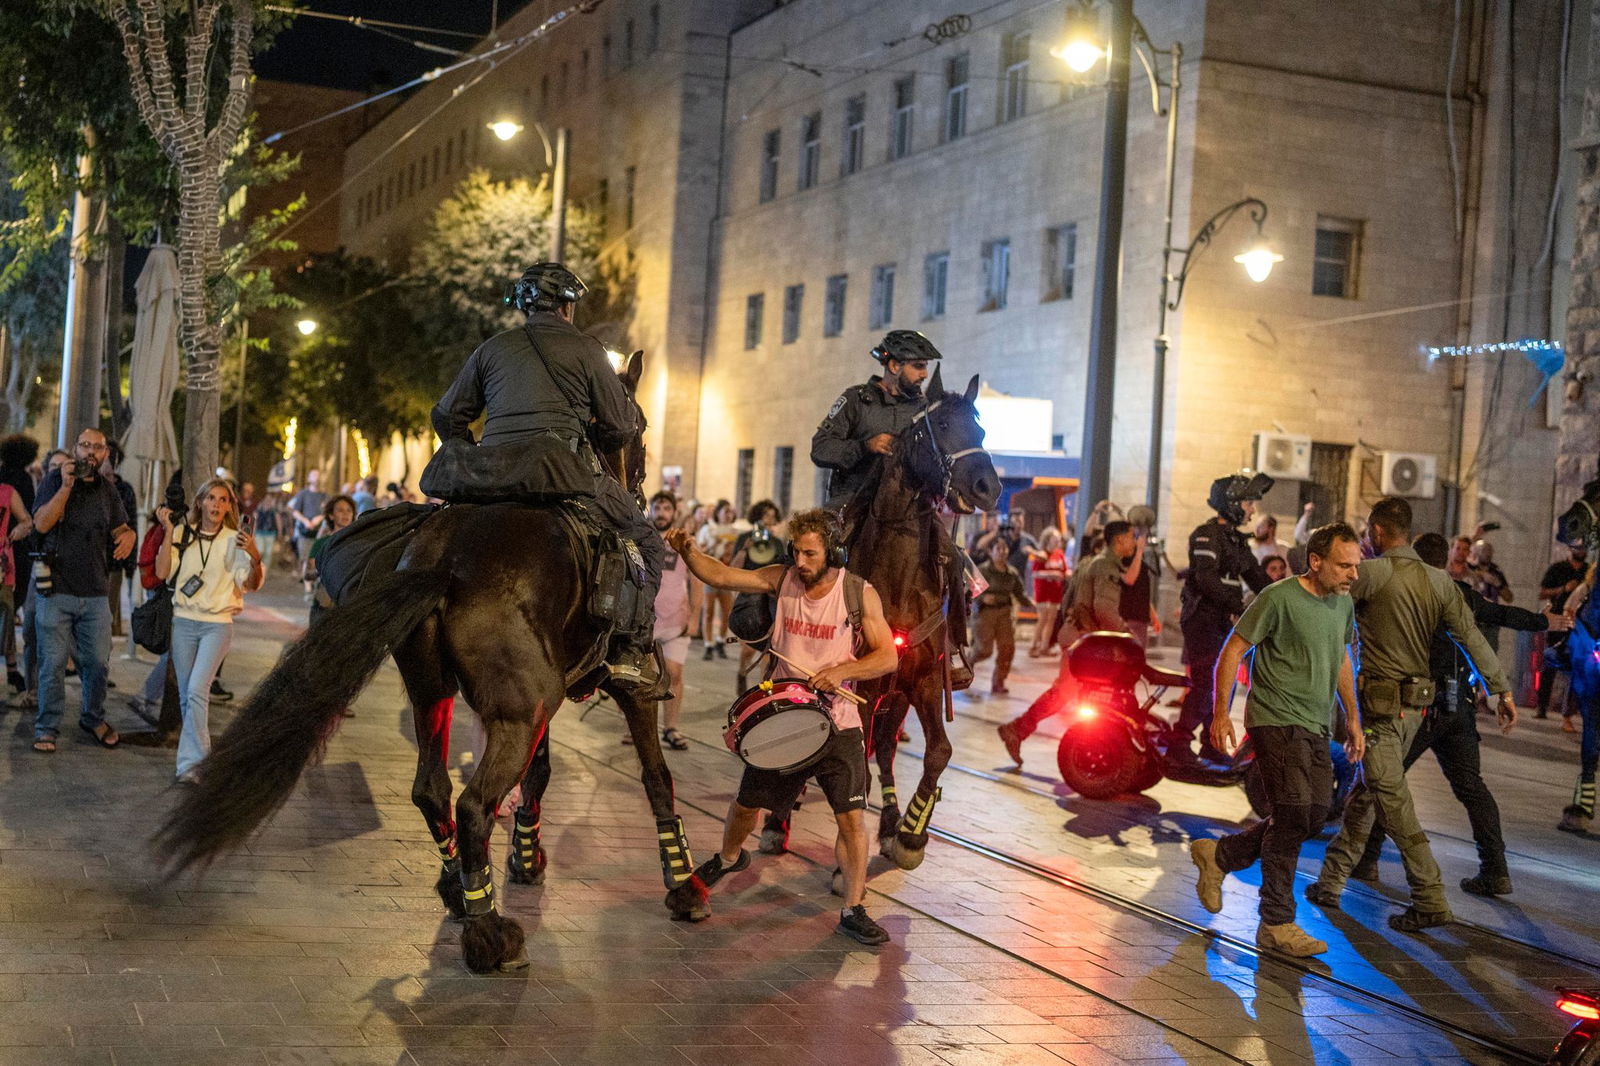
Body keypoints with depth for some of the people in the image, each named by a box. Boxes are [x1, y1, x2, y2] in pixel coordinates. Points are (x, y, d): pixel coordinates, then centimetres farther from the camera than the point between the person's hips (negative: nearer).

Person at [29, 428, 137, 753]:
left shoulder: (107, 491, 11)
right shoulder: (55, 479, -1)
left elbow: (121, 528, 19)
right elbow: (42, 523, -13)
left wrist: (127, 537, -6)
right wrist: (66, 487, -21)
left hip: (95, 593, 4)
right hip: (56, 589, -4)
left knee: (97, 661, 7)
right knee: (53, 662, -1)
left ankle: (93, 717, 28)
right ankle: (47, 728, 10)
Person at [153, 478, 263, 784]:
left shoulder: (234, 541, -3)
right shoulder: (183, 535, 4)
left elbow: (251, 584, -10)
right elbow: (162, 572, -5)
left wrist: (255, 557, -29)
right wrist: (168, 531, -7)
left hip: (217, 624, -3)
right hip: (183, 621, 3)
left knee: (197, 690, -16)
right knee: (186, 694, 8)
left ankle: (191, 762, -16)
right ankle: (201, 750, 25)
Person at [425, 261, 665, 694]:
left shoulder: (493, 348, 19)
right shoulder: (586, 349, 7)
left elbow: (446, 417, 21)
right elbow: (621, 429, 7)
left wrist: (472, 458, 34)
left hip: (489, 476, 4)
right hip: (563, 475, -4)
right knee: (645, 540, 11)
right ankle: (631, 651, -1)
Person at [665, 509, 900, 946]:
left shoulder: (859, 594, -8)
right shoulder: (782, 578, -1)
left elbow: (888, 657, -8)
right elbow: (721, 576, -8)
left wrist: (843, 670, -23)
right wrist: (688, 551, -26)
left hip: (837, 723, -2)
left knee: (851, 816, -11)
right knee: (746, 803, 15)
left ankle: (854, 910, 3)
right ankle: (728, 857, 47)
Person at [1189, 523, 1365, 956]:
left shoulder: (1344, 604, 10)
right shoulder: (1279, 598, -13)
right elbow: (1233, 650, -10)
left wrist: (1353, 718, 21)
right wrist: (1221, 713, -14)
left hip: (1316, 727, 8)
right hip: (1276, 720, -8)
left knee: (1313, 816, 8)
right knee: (1293, 816, -11)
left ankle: (1219, 856, 25)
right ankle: (1277, 924, -1)